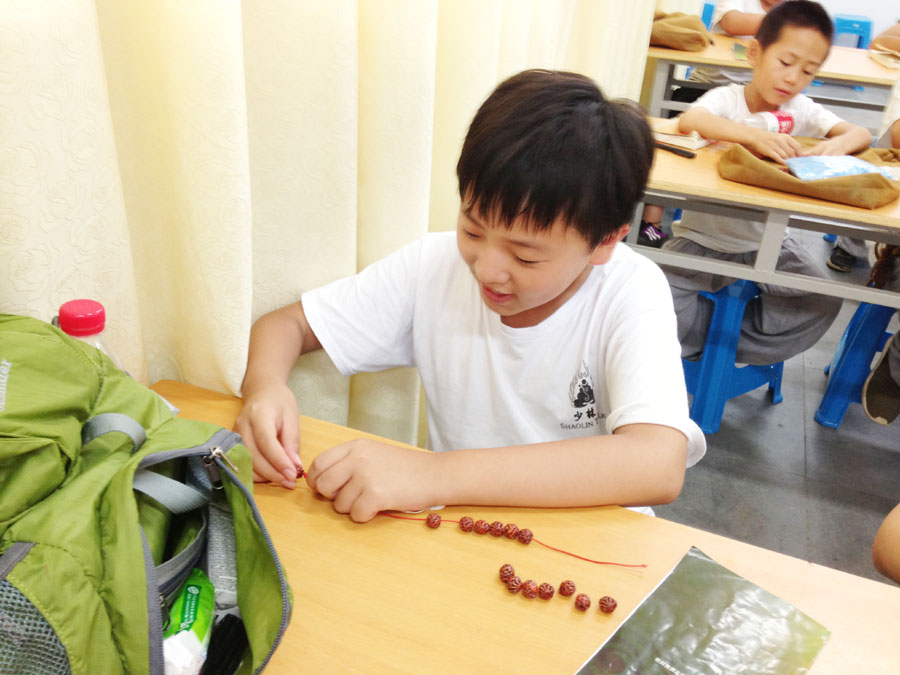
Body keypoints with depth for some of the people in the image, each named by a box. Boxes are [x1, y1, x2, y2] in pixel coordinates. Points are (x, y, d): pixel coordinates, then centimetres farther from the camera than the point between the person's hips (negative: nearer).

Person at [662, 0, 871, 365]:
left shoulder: (802, 109, 0)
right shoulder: (727, 98, -13)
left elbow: (861, 133, -6)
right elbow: (688, 120, -35)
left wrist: (840, 143, -31)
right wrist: (756, 136, -48)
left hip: (768, 243, 4)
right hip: (705, 236, -4)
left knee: (822, 305, -12)